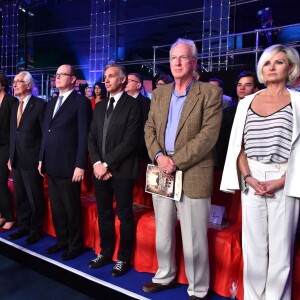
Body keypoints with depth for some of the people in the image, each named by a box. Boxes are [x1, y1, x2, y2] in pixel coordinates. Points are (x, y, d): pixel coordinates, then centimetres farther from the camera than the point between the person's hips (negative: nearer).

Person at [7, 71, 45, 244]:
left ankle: (36, 230, 21)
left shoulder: (40, 105, -8)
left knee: (35, 198, 5)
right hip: (16, 160, 7)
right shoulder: (15, 106, 14)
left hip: (32, 160, -7)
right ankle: (24, 226, 31)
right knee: (20, 197, 16)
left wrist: (42, 159, -13)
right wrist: (11, 156, 13)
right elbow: (13, 133, 16)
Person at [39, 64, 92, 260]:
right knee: (56, 207, 15)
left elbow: (84, 136, -13)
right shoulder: (52, 103, 17)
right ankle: (62, 240, 31)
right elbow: (46, 133, 19)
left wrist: (80, 165, -17)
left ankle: (75, 245, 20)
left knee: (72, 208, 4)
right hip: (51, 165, 7)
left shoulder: (81, 102, -6)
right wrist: (42, 159, 14)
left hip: (68, 166, -7)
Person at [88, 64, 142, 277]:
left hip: (121, 170, -6)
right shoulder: (99, 107, 15)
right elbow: (92, 138, 11)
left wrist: (107, 164, -14)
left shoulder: (133, 105, -5)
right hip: (101, 169, 6)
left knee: (124, 215, 4)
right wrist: (97, 163, -5)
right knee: (104, 213, 14)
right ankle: (106, 253, 30)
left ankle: (124, 258, 18)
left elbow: (130, 140, -14)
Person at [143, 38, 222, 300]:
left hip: (193, 174, -5)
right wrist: (159, 156, -10)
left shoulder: (210, 92, -5)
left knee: (194, 239, 4)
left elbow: (209, 134, -13)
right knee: (162, 233, 18)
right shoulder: (159, 93, 12)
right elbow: (149, 128, 9)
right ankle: (165, 276, 37)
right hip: (162, 173, 6)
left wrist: (177, 161, -17)